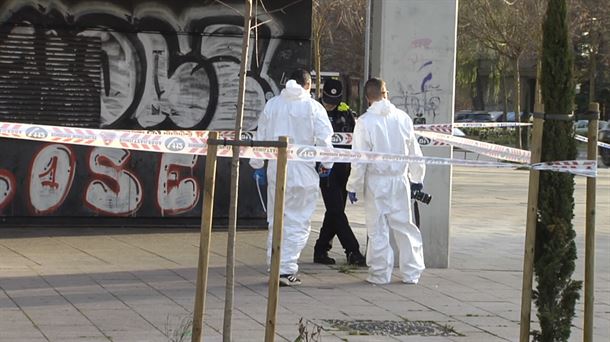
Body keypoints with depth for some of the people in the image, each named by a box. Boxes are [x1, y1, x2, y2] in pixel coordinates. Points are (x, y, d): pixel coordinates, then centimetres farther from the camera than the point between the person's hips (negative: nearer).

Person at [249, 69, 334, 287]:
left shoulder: (272, 105, 7)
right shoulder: (313, 107, -4)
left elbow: (261, 136, 11)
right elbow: (324, 139, -7)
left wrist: (257, 164, 21)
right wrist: (326, 164, 8)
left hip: (276, 170, 4)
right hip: (303, 171, -4)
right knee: (298, 223, 1)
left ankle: (276, 267, 18)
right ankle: (286, 270, -5)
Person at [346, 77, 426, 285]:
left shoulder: (365, 122, -11)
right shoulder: (402, 118, -1)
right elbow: (414, 152, 8)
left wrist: (353, 186, -1)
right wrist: (417, 178, 21)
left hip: (376, 182, -3)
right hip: (400, 179, 3)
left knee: (378, 229, 5)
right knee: (404, 225, 11)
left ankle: (380, 273, 10)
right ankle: (411, 273, 15)